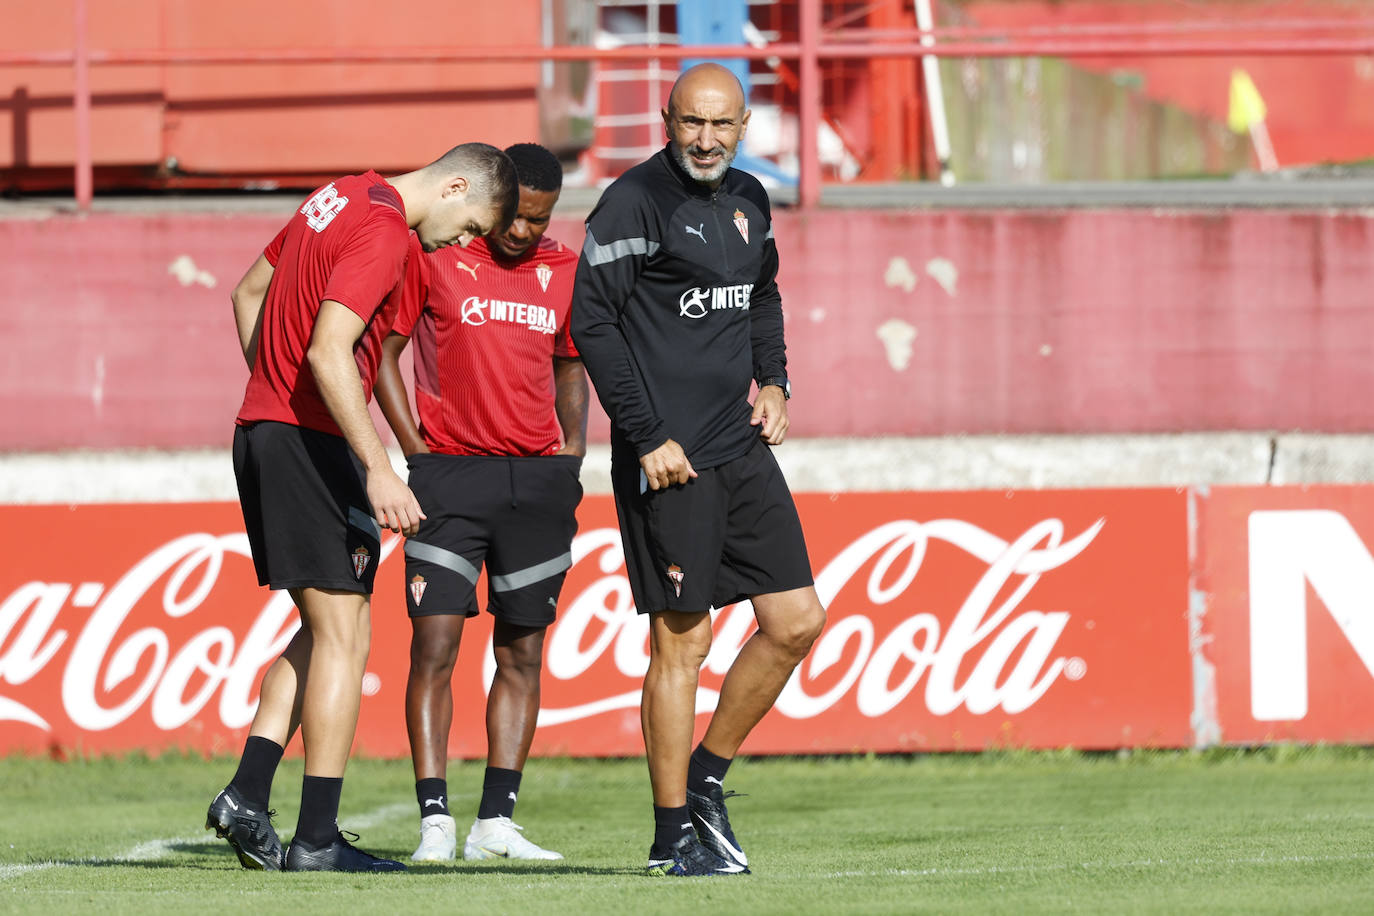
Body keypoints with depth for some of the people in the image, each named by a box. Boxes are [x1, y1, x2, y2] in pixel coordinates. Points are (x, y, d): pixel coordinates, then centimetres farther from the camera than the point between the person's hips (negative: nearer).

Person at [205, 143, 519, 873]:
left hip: (259, 430, 10)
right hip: (311, 445, -10)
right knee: (344, 636, -4)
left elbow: (248, 294, 25)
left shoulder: (337, 200, 14)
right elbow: (328, 352, -25)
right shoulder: (385, 234, -15)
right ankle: (316, 840, -5)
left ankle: (247, 797, 7)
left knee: (325, 630, 16)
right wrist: (379, 470, -27)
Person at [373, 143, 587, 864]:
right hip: (450, 474, -4)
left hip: (538, 478, 4)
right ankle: (435, 822, -10)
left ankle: (495, 821, 9)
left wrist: (572, 448, 7)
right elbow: (382, 352, 2)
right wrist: (415, 450, -5)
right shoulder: (436, 257, -3)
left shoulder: (564, 270, 9)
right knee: (434, 647, -10)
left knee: (521, 654, 4)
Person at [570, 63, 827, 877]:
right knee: (683, 640, -5)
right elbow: (592, 321, -12)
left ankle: (707, 779, 20)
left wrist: (773, 382, 11)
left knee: (797, 621, 5)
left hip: (742, 446, 8)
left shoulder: (747, 200, 13)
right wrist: (646, 436, -15)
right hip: (668, 457, -7)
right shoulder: (635, 203, -10)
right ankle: (675, 832, 3)